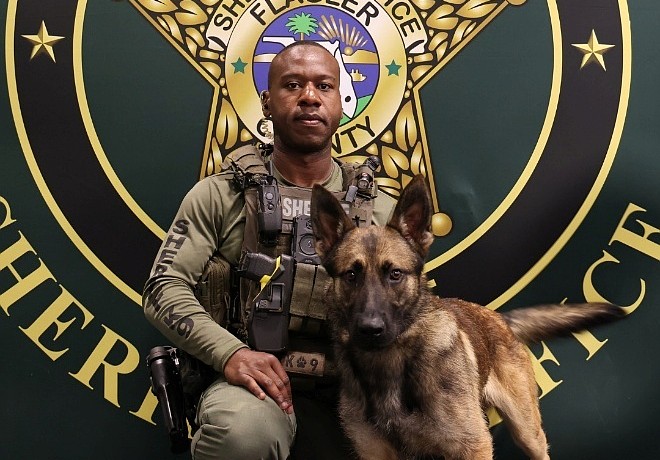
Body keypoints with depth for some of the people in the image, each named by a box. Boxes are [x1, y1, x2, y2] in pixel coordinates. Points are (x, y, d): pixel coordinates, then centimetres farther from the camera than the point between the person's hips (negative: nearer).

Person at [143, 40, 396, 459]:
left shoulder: (380, 209, 13)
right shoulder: (220, 196, 6)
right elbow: (164, 287, -1)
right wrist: (230, 352, -20)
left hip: (348, 390, 4)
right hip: (257, 384, -3)